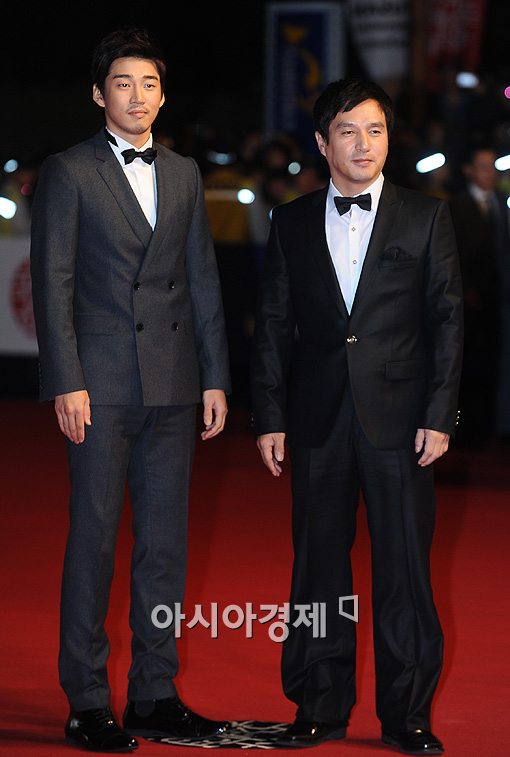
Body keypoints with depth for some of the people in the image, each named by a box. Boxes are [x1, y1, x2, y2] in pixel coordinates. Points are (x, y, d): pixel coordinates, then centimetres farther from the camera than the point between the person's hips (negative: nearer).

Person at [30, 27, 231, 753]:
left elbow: (203, 279, 14)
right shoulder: (68, 173, 0)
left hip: (173, 387, 5)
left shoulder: (184, 174, 14)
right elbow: (52, 284, -5)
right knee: (94, 537, -1)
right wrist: (67, 382, -12)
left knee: (166, 541, 7)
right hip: (103, 385, -4)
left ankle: (155, 694, 15)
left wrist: (215, 377, 8)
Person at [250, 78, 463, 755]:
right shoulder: (292, 223, 9)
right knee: (318, 564, 6)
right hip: (318, 419, 2)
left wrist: (439, 415, -5)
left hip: (398, 418, -2)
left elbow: (447, 319, 2)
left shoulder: (426, 217, 4)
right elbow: (273, 325, 9)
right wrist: (270, 417, 2)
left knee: (404, 566, 1)